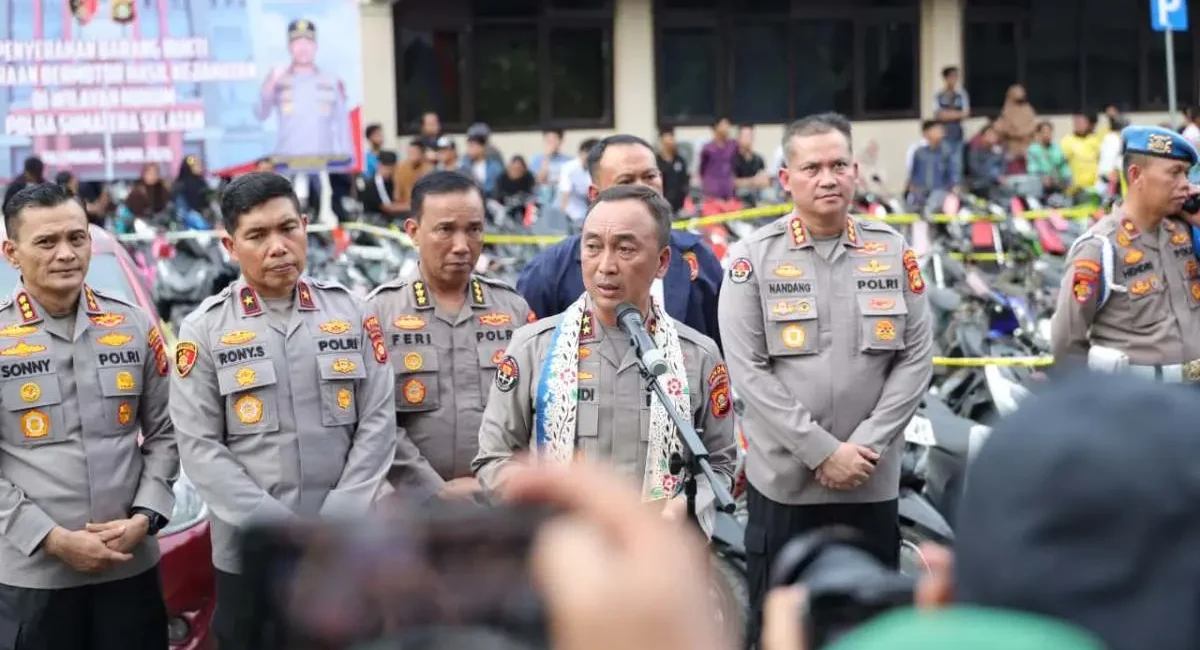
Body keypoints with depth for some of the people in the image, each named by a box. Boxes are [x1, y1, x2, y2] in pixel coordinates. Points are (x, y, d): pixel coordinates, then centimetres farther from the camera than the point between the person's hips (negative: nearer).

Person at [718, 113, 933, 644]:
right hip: (783, 481, -2)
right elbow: (749, 371, -9)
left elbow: (917, 357, 2)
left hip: (873, 481, 2)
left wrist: (866, 446, -9)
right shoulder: (753, 256, -3)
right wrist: (822, 451, -14)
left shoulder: (893, 251, 5)